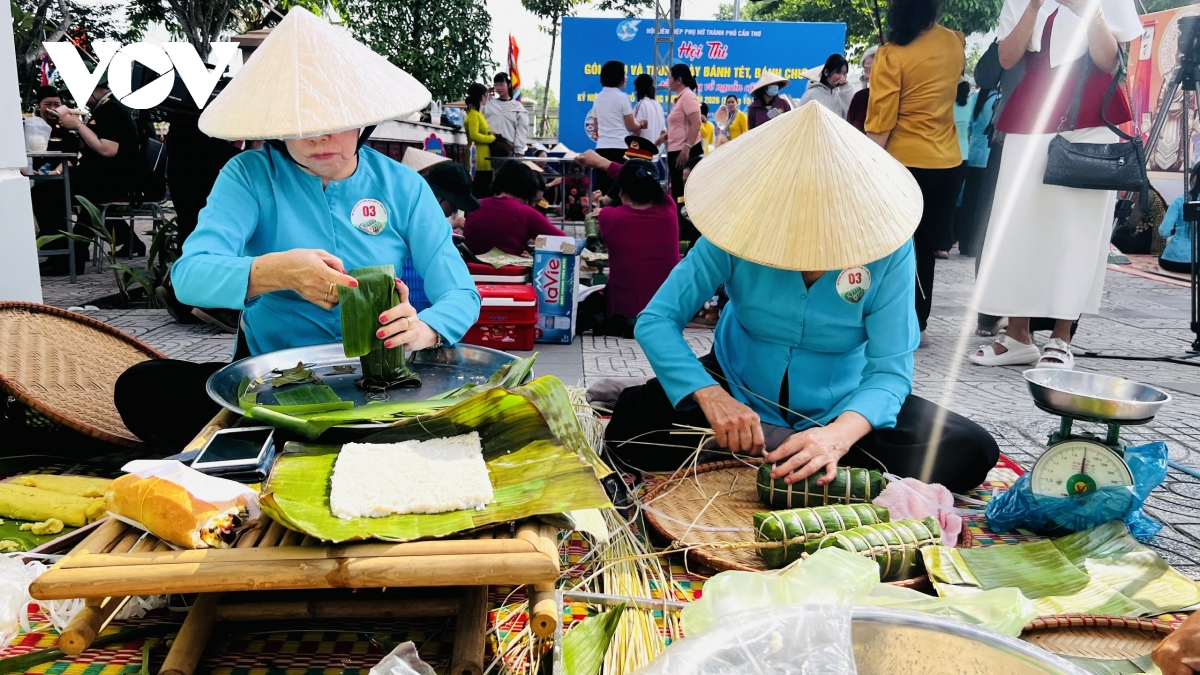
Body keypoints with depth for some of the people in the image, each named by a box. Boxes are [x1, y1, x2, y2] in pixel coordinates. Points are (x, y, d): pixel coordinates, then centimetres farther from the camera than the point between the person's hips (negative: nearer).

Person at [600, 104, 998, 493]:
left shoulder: (884, 246, -20)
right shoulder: (739, 227, -20)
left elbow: (890, 368, -21)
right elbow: (656, 321, -21)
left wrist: (838, 435, -42)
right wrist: (711, 396, -38)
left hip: (840, 408, 0)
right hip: (739, 388, 1)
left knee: (971, 451, -21)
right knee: (630, 426, -26)